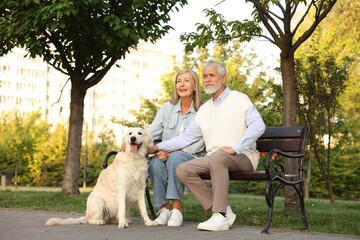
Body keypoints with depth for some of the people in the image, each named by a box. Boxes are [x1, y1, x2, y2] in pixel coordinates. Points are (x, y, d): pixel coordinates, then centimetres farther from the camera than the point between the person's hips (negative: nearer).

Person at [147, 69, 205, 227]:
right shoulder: (167, 107, 11)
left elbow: (199, 143, -8)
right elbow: (151, 132, 3)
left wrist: (174, 152, -20)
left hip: (190, 157, -3)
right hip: (166, 154, 3)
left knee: (176, 158, -36)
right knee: (155, 163, -31)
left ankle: (177, 208, -30)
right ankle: (164, 208, -18)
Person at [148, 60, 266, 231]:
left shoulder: (239, 99, 0)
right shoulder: (204, 109, 18)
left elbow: (258, 126, -15)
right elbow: (186, 137, 18)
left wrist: (235, 148, -23)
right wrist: (158, 147, 7)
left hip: (242, 156, -6)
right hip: (214, 158, 6)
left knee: (217, 158, -37)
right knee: (183, 170, -16)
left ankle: (220, 216, -32)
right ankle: (224, 211, -14)